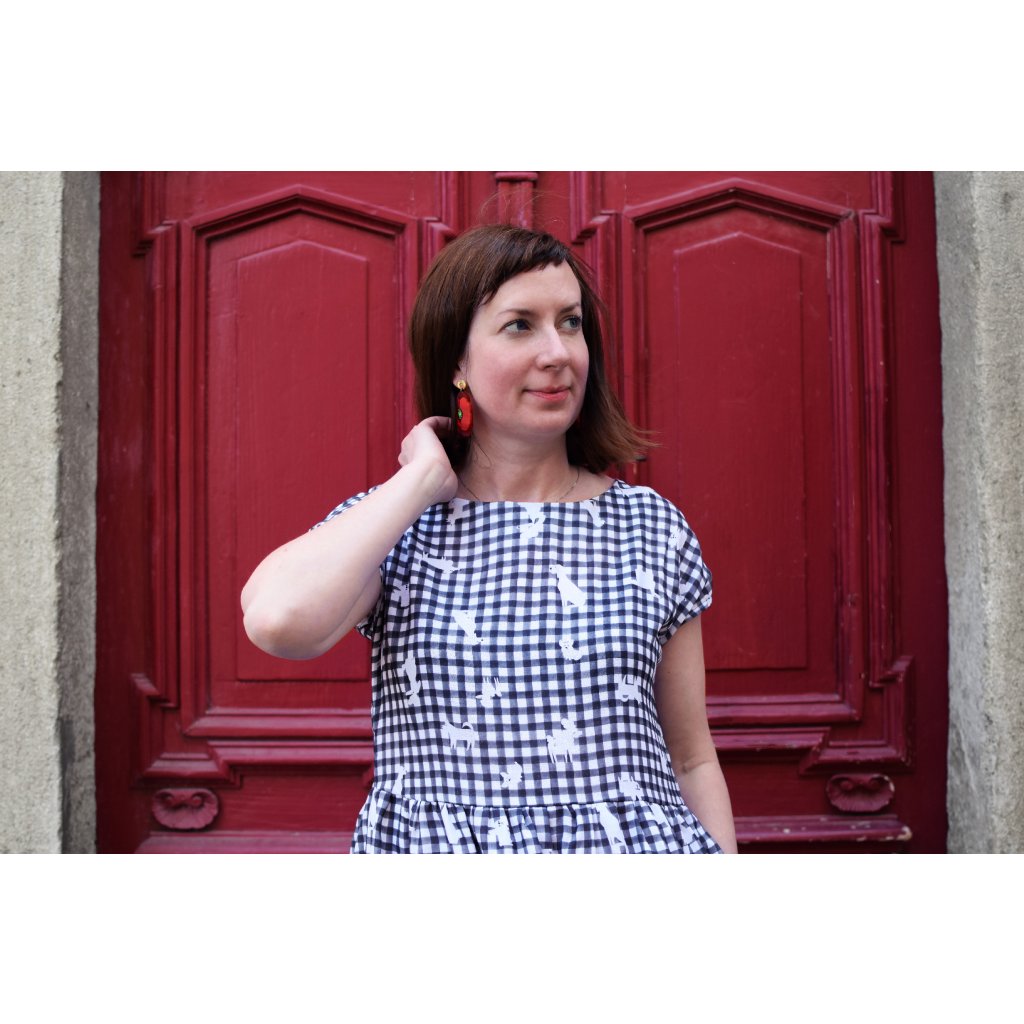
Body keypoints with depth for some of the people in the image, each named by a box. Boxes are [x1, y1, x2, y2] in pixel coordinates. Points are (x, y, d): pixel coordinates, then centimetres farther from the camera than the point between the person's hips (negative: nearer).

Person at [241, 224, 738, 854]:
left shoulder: (652, 527, 1)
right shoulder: (393, 526, -3)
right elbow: (278, 620, -25)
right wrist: (422, 478, -14)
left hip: (629, 843, 1)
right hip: (429, 847, -1)